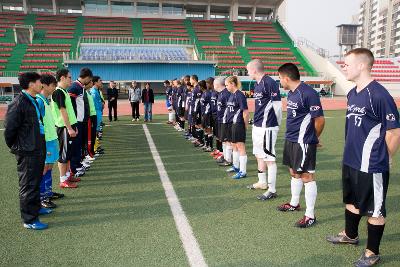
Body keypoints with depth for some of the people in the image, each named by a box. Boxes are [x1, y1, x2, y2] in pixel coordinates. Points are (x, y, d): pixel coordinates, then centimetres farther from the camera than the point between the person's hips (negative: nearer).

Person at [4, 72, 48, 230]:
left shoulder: (33, 101, 11)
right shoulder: (19, 103, -18)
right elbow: (9, 128, -17)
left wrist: (41, 146, 17)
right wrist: (15, 147, -5)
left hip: (38, 149, 9)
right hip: (27, 152, -9)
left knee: (36, 181, 22)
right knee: (28, 185, 1)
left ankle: (35, 207, 39)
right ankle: (29, 220, 11)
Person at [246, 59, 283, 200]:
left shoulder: (270, 83, -16)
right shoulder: (257, 84, 14)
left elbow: (277, 105, -16)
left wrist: (276, 124, -7)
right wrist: (256, 122, 16)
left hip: (267, 127, -10)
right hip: (257, 126, 10)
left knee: (269, 158, -3)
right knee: (259, 155, 20)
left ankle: (272, 190, 6)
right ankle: (262, 182, 36)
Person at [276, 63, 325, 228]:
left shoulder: (308, 93, -19)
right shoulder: (291, 93, 9)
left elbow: (320, 119, -15)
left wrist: (313, 138, -2)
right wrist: (291, 135, 13)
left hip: (303, 142, -9)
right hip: (291, 140, 9)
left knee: (306, 176, -2)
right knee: (294, 172, 20)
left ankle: (310, 215, 8)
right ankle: (294, 203, 38)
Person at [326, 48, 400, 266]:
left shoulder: (379, 95, -20)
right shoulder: (352, 94, 7)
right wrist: (352, 153, 17)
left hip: (371, 166, -8)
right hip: (350, 162, 9)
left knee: (374, 210, 8)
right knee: (351, 201, 24)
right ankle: (350, 235, 46)